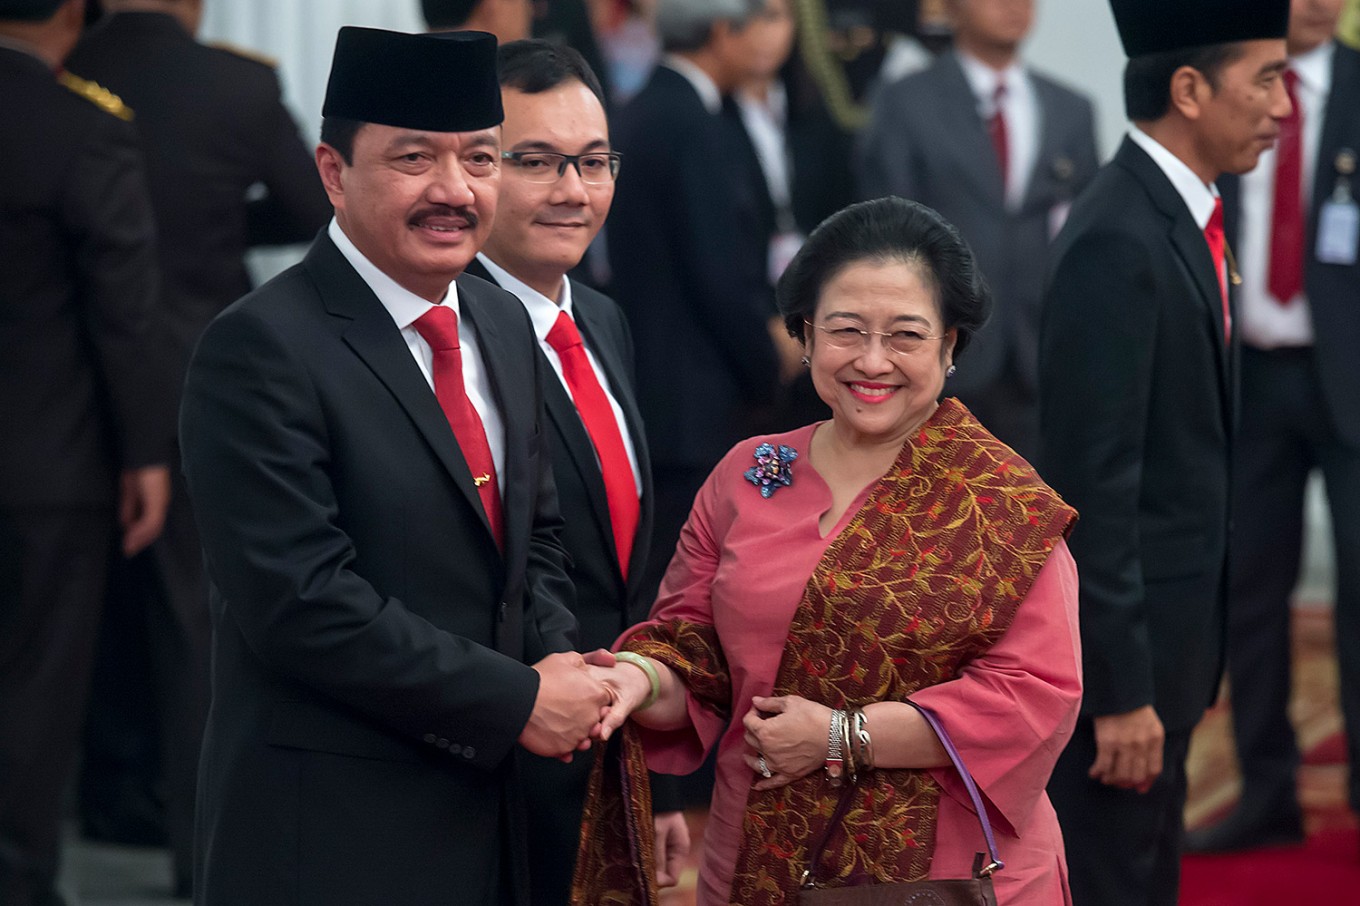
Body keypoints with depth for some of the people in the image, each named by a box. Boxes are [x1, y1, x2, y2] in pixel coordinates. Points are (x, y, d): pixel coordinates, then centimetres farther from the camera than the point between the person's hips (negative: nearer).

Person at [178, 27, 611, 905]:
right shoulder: (262, 349, -15)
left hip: (489, 819, 7)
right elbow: (302, 602, -21)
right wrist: (517, 701, -16)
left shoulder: (502, 324, 11)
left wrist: (559, 660, -3)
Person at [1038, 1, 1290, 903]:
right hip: (1119, 639, -10)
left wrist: (1184, 654, 17)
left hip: (1167, 629, 10)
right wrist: (1121, 687, -22)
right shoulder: (1118, 241, -21)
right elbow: (1093, 483, -23)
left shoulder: (1181, 217, 9)